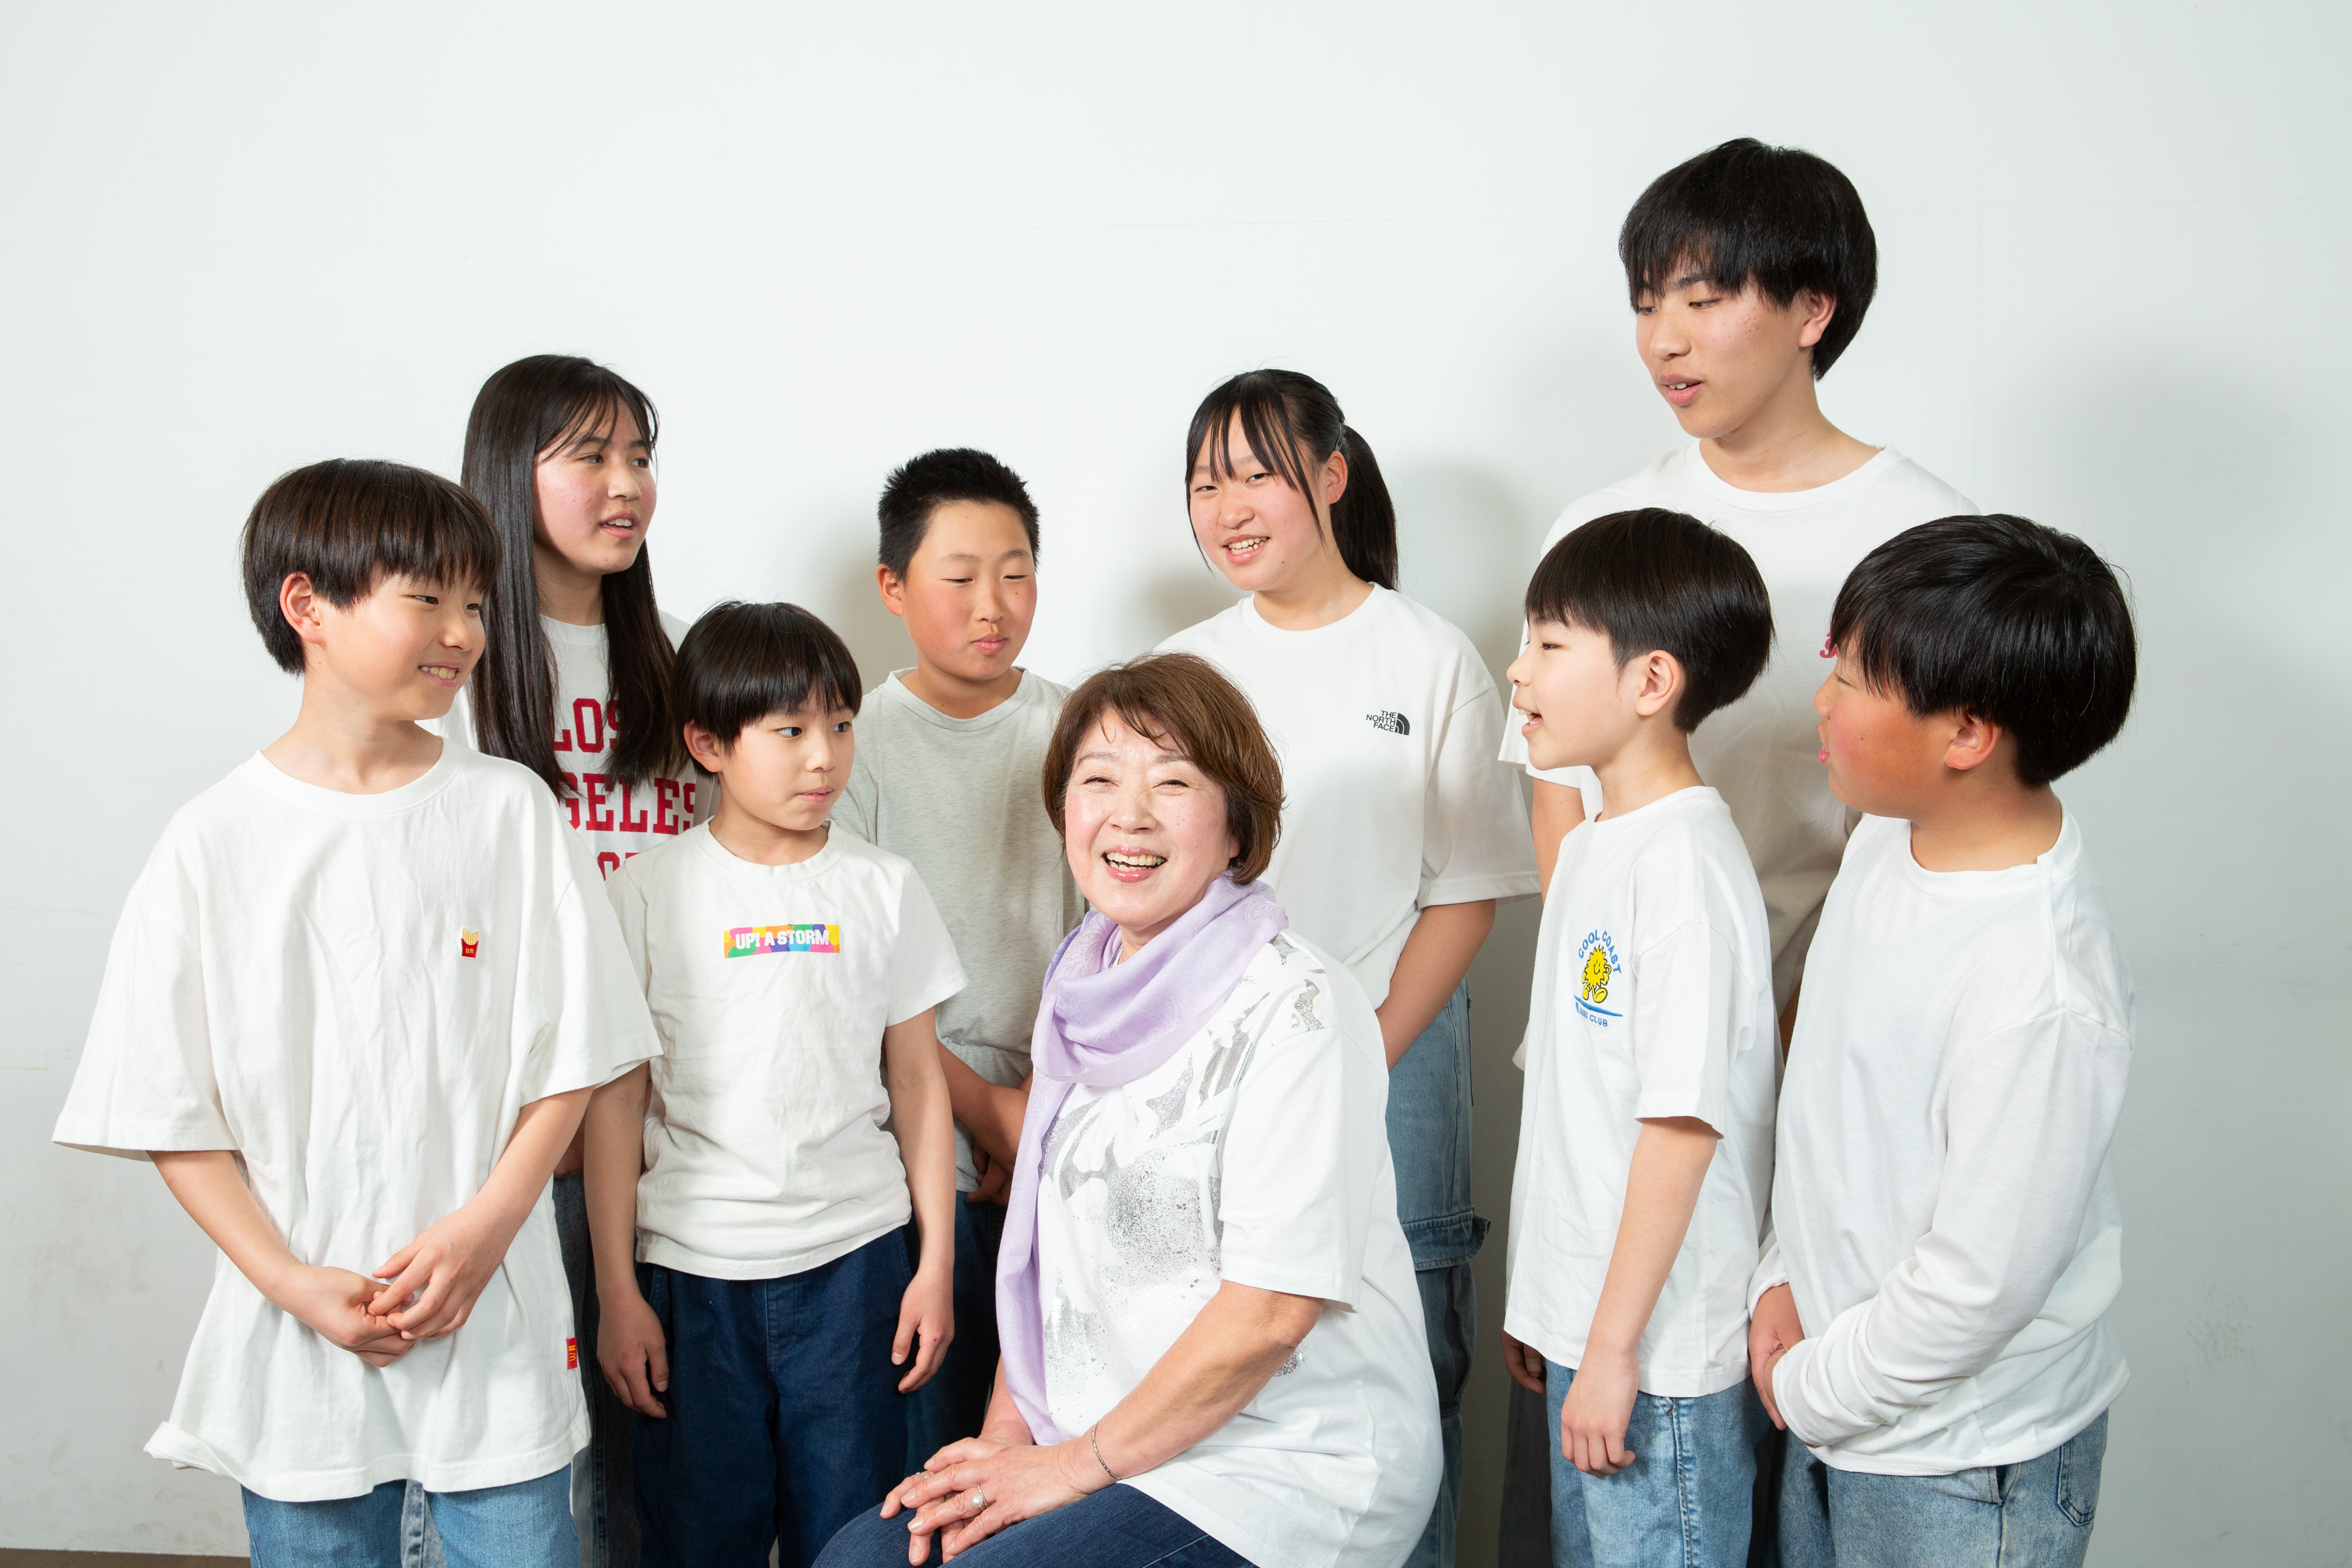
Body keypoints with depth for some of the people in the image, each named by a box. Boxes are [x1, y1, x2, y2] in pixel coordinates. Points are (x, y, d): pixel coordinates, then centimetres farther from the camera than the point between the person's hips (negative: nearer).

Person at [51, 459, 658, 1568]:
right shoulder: (216, 841, -4)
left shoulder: (509, 811, -2)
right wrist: (293, 1284, -10)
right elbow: (172, 1110, -1)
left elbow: (569, 1057, -1)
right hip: (300, 1339, 0)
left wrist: (485, 1225, -12)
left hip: (494, 1319, 0)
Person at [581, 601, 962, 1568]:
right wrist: (616, 1291, -1)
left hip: (854, 1259, 1)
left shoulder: (884, 888, 4)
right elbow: (615, 1100, 1)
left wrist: (937, 1262, 4)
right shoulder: (648, 892, -1)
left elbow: (917, 1082, 7)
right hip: (692, 1269, -1)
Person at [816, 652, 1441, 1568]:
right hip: (1086, 1434, 7)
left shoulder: (1296, 1009, -18)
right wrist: (1006, 1430, 3)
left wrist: (1079, 1464, -12)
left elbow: (1269, 1313, -20)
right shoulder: (1081, 993, 7)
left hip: (1290, 1460, -7)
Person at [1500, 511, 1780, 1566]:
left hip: (1663, 1349, -9)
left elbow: (1682, 1125, -22)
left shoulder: (1686, 866, -20)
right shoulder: (1590, 846, 9)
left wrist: (1614, 1348, -19)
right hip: (1583, 1321, 9)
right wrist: (1538, 1300, 16)